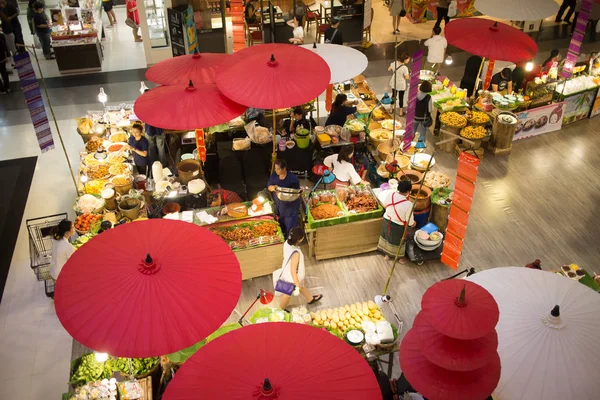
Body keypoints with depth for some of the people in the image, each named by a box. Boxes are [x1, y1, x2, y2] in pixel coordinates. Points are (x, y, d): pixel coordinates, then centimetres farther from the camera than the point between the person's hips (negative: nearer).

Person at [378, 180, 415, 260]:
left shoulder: (390, 194, -18)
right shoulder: (408, 204, -30)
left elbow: (384, 204, 3)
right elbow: (410, 222, -19)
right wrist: (413, 223, 3)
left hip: (386, 221, 5)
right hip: (397, 226, -4)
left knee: (387, 237, 28)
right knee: (397, 241, 21)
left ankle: (387, 255, 49)